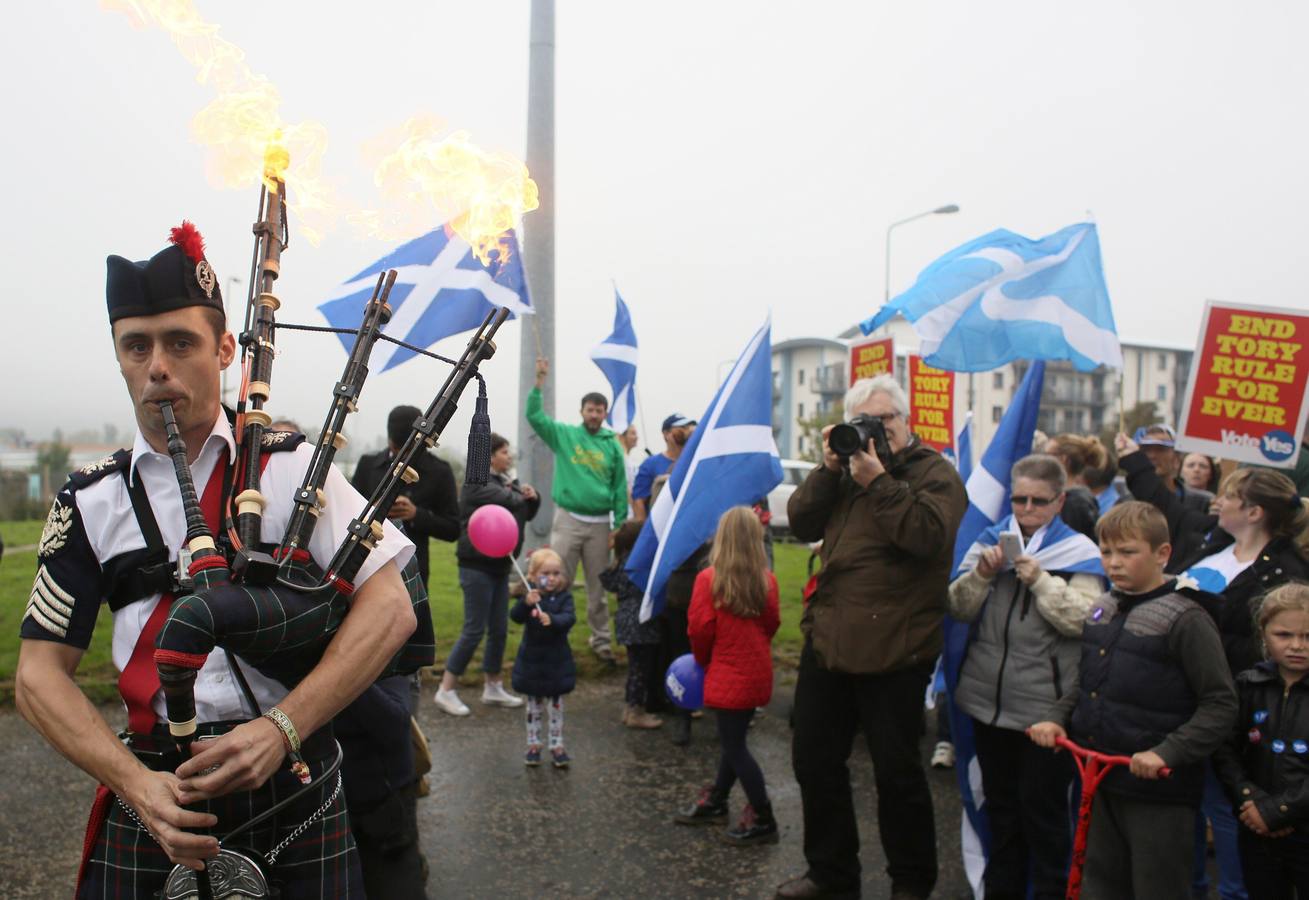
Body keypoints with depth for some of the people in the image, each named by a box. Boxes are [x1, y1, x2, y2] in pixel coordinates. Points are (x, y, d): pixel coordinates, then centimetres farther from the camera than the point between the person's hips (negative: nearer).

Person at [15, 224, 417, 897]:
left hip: (295, 783, -1)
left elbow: (390, 608, -9)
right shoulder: (92, 501, 4)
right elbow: (40, 674, 4)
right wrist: (137, 783, -11)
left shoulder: (292, 466, -3)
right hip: (156, 793, 2)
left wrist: (281, 727, -18)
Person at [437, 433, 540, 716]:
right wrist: (519, 495, -1)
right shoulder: (477, 483, -13)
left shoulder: (507, 481, 13)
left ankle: (493, 687, 23)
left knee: (499, 629, 12)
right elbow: (507, 501, -23)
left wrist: (533, 498, -3)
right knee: (474, 629, -6)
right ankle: (446, 690, 4)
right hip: (477, 565, -8)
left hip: (500, 565, 8)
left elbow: (527, 513, 18)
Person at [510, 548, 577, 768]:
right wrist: (526, 603, -41)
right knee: (534, 706, 13)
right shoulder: (529, 596, -6)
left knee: (556, 706, 8)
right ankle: (533, 745, 25)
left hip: (557, 661, 0)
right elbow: (515, 617, -21)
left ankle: (557, 746, 20)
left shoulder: (564, 597, -7)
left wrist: (551, 619, -42)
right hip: (532, 660, 0)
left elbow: (569, 618, -22)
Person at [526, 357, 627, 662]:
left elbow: (620, 487, 6)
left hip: (599, 524, 1)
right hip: (568, 519, -1)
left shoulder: (612, 445, 6)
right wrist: (540, 382, -14)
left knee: (598, 586, 10)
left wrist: (619, 525, 2)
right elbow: (534, 415, -5)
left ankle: (600, 640, 22)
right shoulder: (564, 434, 4)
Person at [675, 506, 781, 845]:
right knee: (734, 739, 18)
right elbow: (772, 624, 6)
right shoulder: (767, 580, -3)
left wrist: (702, 659, 5)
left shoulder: (709, 579, -15)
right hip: (758, 673, 6)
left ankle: (762, 820, 10)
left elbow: (700, 629, -13)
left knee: (734, 746, 4)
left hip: (727, 675, -6)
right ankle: (716, 801, 34)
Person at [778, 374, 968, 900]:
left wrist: (878, 481, -20)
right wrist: (829, 469, -5)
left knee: (896, 771, 6)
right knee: (814, 759, 15)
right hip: (828, 639, 7)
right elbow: (802, 524, 6)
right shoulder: (849, 467, 15)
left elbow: (929, 534, -22)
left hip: (893, 651, -6)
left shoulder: (935, 473, -4)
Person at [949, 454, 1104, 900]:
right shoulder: (990, 541, 6)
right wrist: (981, 574, -15)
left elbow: (1084, 620, -15)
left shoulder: (1079, 552, -5)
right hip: (989, 699, 5)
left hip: (1044, 705, -4)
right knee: (1000, 801, 19)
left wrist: (1040, 580, -24)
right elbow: (959, 609, 1)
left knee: (1042, 805, 7)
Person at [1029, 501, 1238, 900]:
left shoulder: (1186, 619, -15)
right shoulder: (1102, 610, 6)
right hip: (1098, 779, 7)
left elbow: (1221, 704, -15)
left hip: (1158, 791, -6)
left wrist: (1166, 753, -24)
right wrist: (1057, 717, 2)